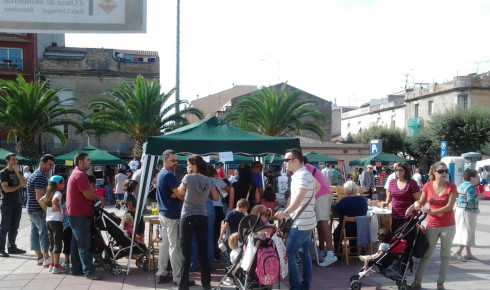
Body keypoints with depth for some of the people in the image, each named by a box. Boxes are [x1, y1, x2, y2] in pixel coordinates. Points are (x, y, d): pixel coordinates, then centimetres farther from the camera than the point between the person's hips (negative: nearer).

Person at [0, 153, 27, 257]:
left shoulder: (17, 172, 15)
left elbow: (24, 184, -1)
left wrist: (17, 172, -7)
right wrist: (18, 186, -1)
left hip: (18, 203, 6)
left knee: (14, 227, 8)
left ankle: (12, 247, 16)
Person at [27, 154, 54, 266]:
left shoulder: (37, 175, 17)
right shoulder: (40, 177, -17)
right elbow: (39, 197, -24)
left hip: (32, 209, 10)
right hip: (38, 210, -10)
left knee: (35, 232, 11)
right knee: (45, 232, -10)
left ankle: (40, 258, 17)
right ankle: (46, 260, -11)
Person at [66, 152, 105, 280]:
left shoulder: (76, 173, 19)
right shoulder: (80, 174, -15)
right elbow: (87, 194, -21)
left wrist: (97, 200, 12)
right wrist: (100, 199, -4)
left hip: (75, 213, 11)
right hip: (80, 214, -11)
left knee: (77, 242, 14)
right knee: (84, 243, -9)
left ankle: (76, 268, 20)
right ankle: (89, 271, -8)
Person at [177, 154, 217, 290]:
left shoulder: (188, 178, -9)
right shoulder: (208, 180, 5)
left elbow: (180, 193, 5)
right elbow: (215, 197, 16)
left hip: (188, 217, -5)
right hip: (202, 217, 5)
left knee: (186, 252, -1)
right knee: (203, 251, 10)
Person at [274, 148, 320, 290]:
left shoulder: (301, 176, -22)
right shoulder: (305, 173, 10)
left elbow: (300, 196, -40)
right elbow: (317, 186, 32)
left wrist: (286, 212, -53)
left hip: (300, 223, -10)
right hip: (307, 222, 10)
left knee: (288, 255, -8)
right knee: (304, 253, 16)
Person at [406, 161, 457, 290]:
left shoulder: (451, 187, -7)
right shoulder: (428, 186, -2)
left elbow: (449, 206, -15)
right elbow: (421, 202, 9)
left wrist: (431, 212, -22)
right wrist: (415, 205, -13)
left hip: (448, 226, -1)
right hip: (432, 225, 1)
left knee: (445, 255, 8)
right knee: (425, 254, 6)